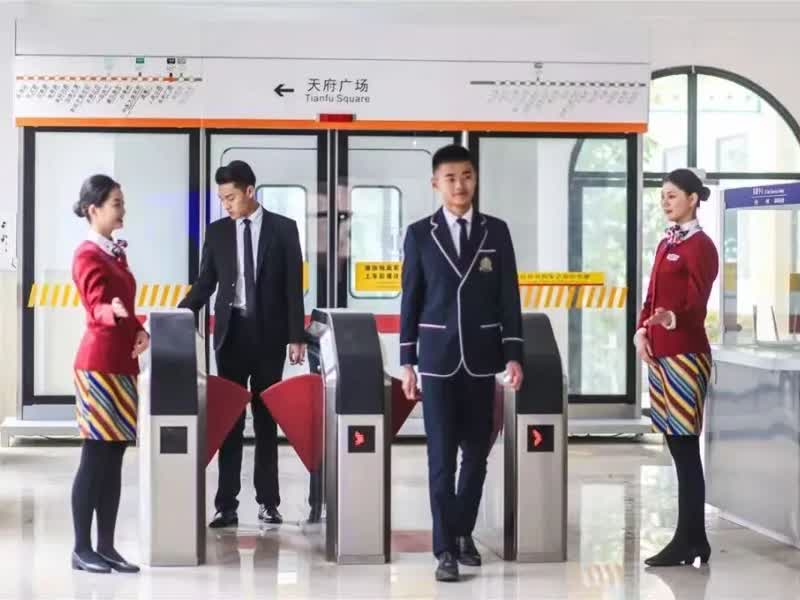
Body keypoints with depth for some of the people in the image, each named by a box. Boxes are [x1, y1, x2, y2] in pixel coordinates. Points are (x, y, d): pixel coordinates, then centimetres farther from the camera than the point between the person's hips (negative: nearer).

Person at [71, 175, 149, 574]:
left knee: (114, 460, 8)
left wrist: (140, 331, 2)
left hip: (122, 364, 9)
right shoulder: (88, 256, -11)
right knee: (95, 459, -5)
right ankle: (82, 549, 1)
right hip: (99, 364, -9)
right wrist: (114, 312, -43)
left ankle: (106, 547, 12)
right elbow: (96, 309, -22)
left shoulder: (115, 252, 16)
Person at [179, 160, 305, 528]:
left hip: (269, 333, -1)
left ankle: (268, 501, 11)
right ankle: (227, 504, 1)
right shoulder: (217, 231, 6)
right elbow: (205, 284, 6)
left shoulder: (283, 229, 0)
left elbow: (293, 286, -1)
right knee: (229, 419, 1)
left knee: (267, 419, 6)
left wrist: (296, 337, -5)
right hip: (231, 332, 1)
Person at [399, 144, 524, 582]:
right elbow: (410, 301, 2)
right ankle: (445, 549, -1)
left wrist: (513, 355, -3)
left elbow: (508, 298, 3)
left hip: (481, 358, 2)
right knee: (442, 455, -4)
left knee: (476, 451, 9)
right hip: (438, 359, -2)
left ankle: (463, 533, 26)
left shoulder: (496, 232, 4)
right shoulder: (420, 234, 0)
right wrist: (407, 363, -1)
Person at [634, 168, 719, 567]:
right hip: (660, 352, 8)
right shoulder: (666, 244, 17)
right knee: (677, 447, 8)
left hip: (685, 354, -8)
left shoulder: (700, 246, -8)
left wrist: (672, 319, -35)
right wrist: (642, 329, 3)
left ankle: (688, 540, -3)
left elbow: (696, 306, -15)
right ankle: (694, 538, 13)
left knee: (686, 448, -7)